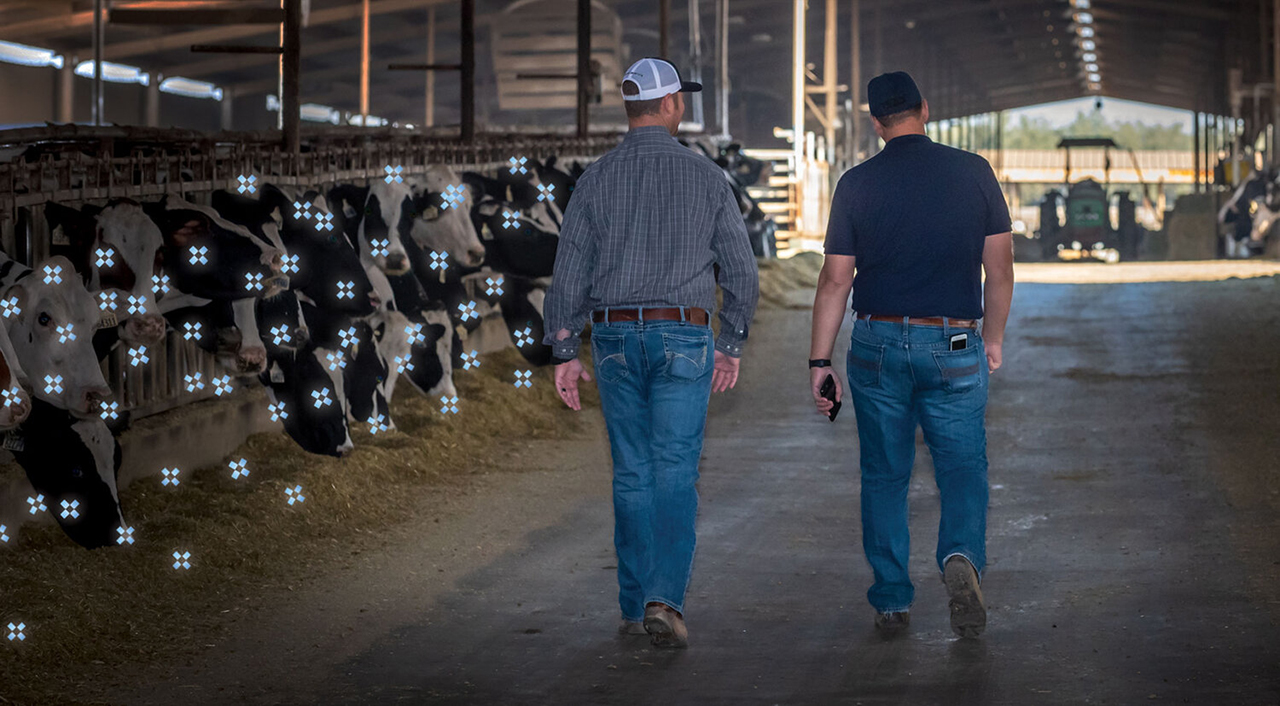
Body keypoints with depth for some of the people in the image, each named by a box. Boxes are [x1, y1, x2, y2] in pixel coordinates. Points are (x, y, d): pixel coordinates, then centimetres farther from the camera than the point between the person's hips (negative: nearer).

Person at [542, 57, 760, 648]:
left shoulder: (596, 180, 0)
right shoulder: (705, 177, -2)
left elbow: (569, 272, -1)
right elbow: (741, 271, 0)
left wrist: (563, 354, 5)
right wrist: (731, 345, 11)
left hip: (615, 338, 2)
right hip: (682, 338, -2)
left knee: (632, 475, 12)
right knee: (675, 477, -3)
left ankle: (635, 606, 16)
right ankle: (664, 600, -19)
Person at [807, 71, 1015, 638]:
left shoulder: (857, 184, -2)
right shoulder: (973, 172, -1)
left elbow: (835, 280, -2)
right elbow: (1000, 267, 2)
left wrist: (819, 362, 3)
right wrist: (994, 337, 16)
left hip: (878, 345, 1)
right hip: (954, 348, 0)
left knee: (885, 476, 11)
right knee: (963, 468, 7)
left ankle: (891, 602, 12)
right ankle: (962, 556, -21)